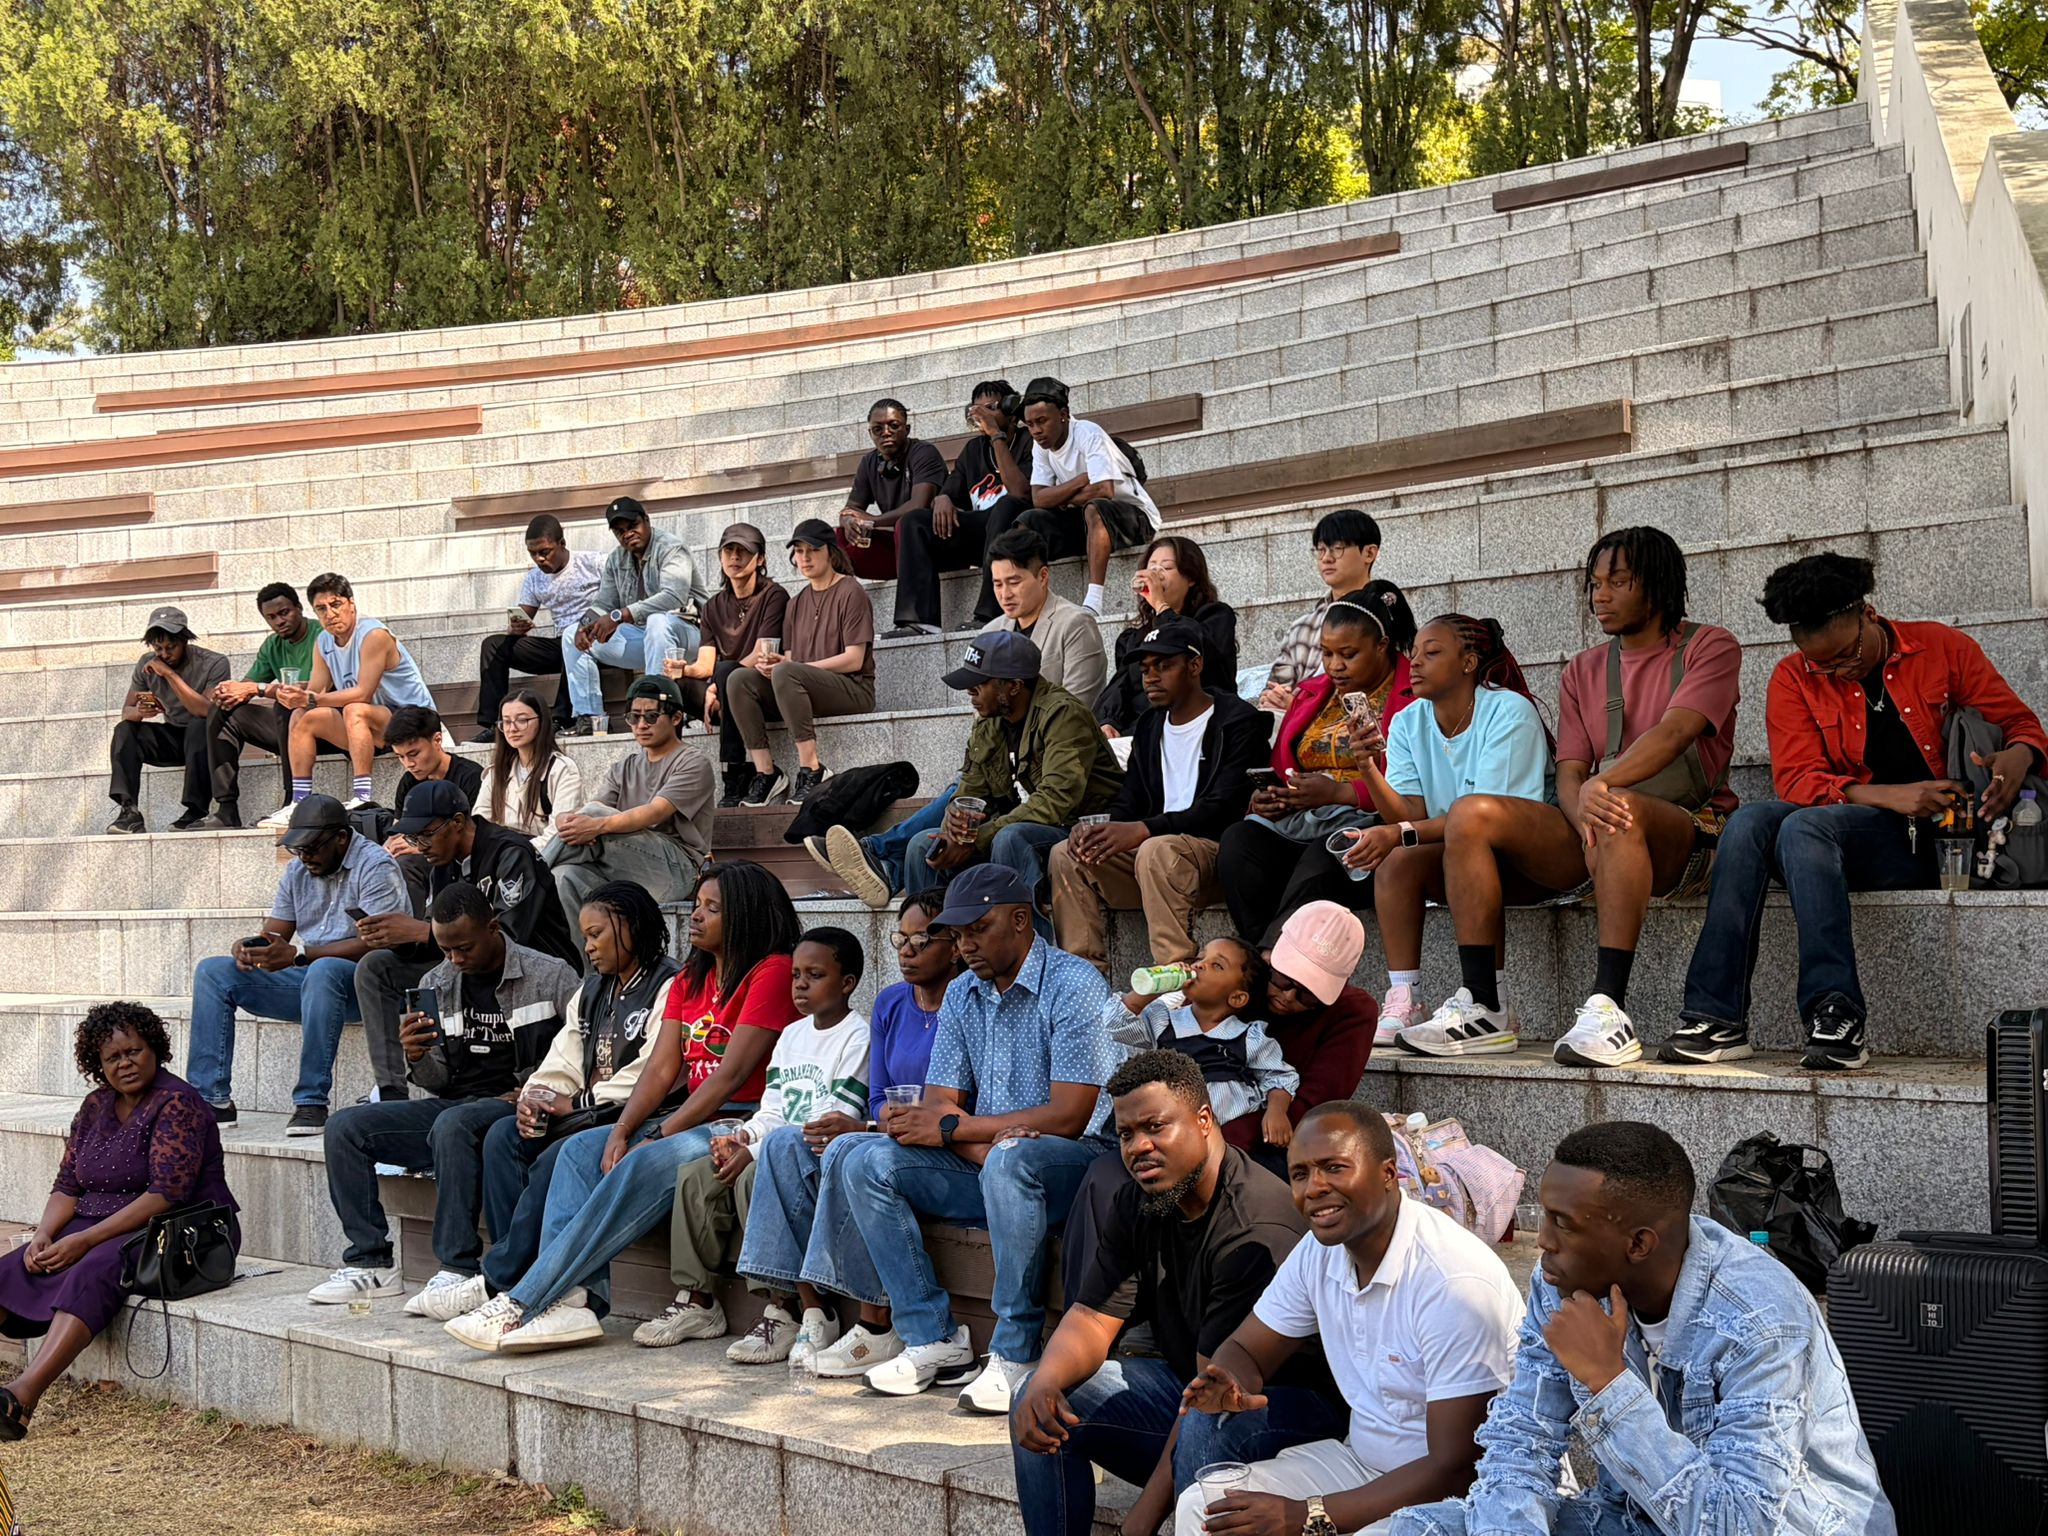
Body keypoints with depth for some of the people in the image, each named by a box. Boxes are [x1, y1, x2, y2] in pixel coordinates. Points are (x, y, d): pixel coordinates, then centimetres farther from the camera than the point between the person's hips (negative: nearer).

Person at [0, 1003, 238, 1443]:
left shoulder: (176, 1104, -12)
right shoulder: (96, 1106, 12)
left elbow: (166, 1196, -20)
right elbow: (67, 1186, 11)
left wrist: (85, 1240, -23)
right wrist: (44, 1234, -10)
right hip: (106, 1229, 8)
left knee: (93, 1272, -34)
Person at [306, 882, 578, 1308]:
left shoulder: (550, 977, -5)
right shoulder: (436, 984, 11)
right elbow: (438, 1081, 13)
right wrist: (416, 1058, -9)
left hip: (514, 1110, -6)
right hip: (453, 1104, 6)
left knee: (452, 1124, -37)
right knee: (345, 1126, -9)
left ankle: (460, 1269, -32)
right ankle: (371, 1262, -8)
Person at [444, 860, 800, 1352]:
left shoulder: (773, 973, -9)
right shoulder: (689, 979, 18)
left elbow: (731, 1074, -15)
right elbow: (660, 1068, 9)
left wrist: (656, 1138, -16)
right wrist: (622, 1132, -8)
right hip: (690, 1118, 9)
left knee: (641, 1168, -30)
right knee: (580, 1148, -12)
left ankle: (520, 1304, -29)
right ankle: (574, 1298, -29)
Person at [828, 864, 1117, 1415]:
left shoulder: (1073, 985, -12)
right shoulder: (962, 994, 11)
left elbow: (1068, 1116, -20)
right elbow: (939, 1103, 5)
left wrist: (953, 1127, -17)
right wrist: (982, 1143, -18)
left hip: (1075, 1161, -7)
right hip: (983, 1163, 7)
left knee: (1010, 1160, -39)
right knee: (866, 1162, -12)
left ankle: (1016, 1354, -28)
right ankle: (933, 1339, -12)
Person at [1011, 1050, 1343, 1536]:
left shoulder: (1256, 1229, -26)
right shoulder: (1135, 1203, 1)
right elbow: (1093, 1318, 3)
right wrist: (1046, 1382, -20)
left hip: (1292, 1401, -8)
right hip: (1188, 1385, 8)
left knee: (1206, 1430, -39)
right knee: (1040, 1406, -3)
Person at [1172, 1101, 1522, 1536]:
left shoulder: (1456, 1283, -26)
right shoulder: (1318, 1252, -2)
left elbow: (1456, 1469, -25)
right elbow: (1245, 1350, 10)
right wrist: (1226, 1389, -16)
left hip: (1456, 1494, -7)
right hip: (1362, 1459, 7)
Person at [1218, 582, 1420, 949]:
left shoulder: (1412, 697, 2)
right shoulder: (1311, 693, 24)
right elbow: (1281, 770, 27)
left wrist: (1339, 792, -14)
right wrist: (1268, 798, 4)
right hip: (1295, 821, 6)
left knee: (1319, 860, -38)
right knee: (1237, 840, -26)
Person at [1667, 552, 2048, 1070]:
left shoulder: (1942, 648, 6)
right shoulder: (1793, 680, 7)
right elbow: (1796, 781, -4)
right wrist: (1890, 796, -18)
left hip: (1927, 839, -3)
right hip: (1850, 826, 3)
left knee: (1805, 826, -32)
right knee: (1748, 823, -28)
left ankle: (1837, 1019, -41)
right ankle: (1717, 1019, -35)